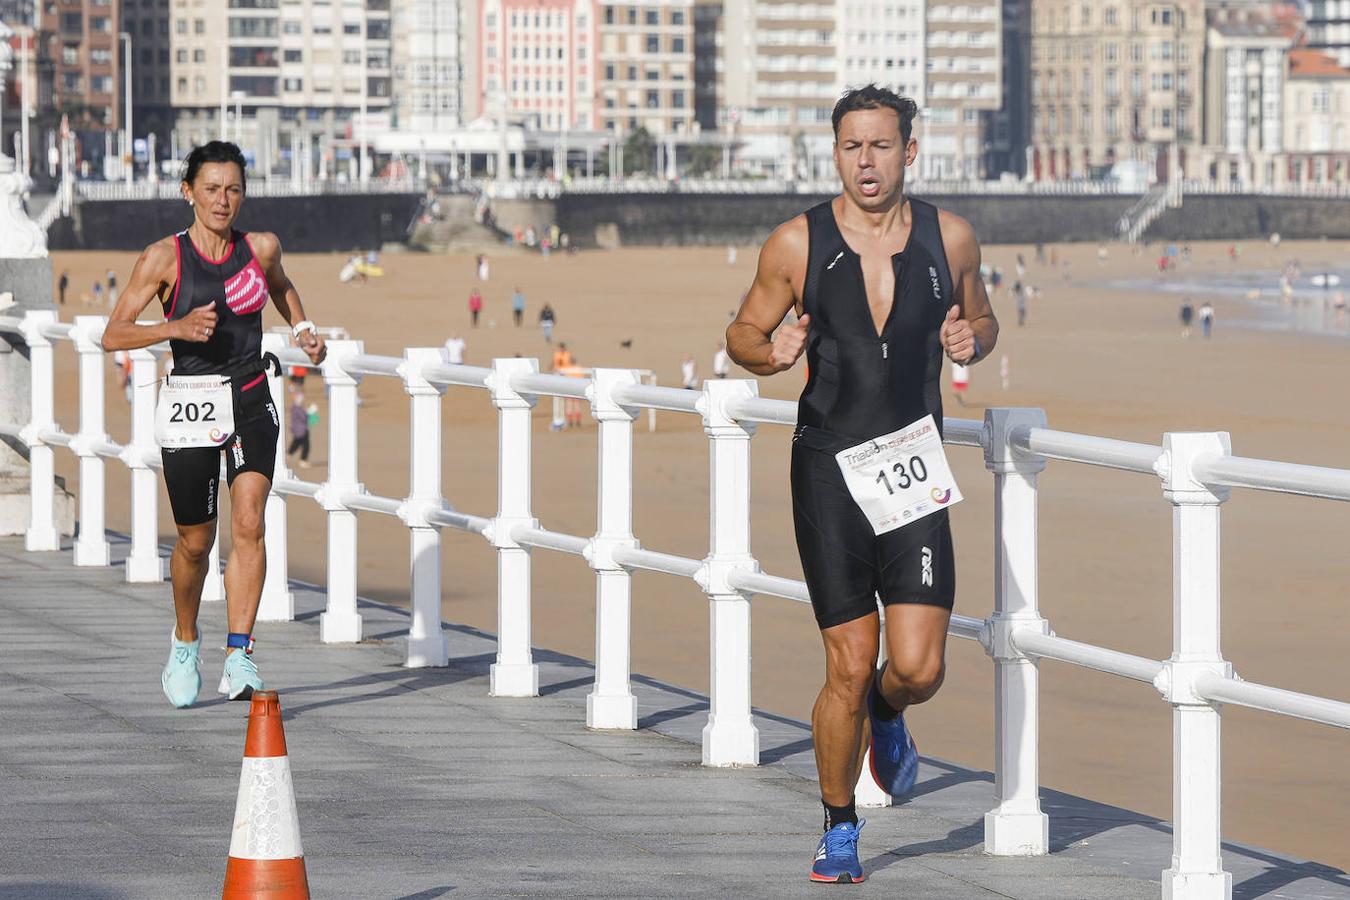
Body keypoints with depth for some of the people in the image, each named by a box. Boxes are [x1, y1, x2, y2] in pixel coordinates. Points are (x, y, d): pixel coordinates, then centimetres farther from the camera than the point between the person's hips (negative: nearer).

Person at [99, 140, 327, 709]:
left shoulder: (261, 248, 3)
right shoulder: (164, 258, -7)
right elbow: (113, 336, -10)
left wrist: (302, 329, 12)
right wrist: (176, 327, -24)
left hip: (252, 404, 2)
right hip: (190, 406, -2)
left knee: (249, 523, -16)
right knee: (196, 541, 6)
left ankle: (239, 658, -17)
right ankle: (185, 643, 33)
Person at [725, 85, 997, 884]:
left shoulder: (950, 238, 2)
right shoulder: (798, 244, -3)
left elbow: (981, 319, 18)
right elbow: (744, 332, 8)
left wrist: (971, 339, -6)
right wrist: (772, 351, -16)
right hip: (830, 474, -1)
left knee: (918, 669, -9)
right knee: (849, 669, -1)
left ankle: (887, 716, 29)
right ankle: (840, 828, 20)